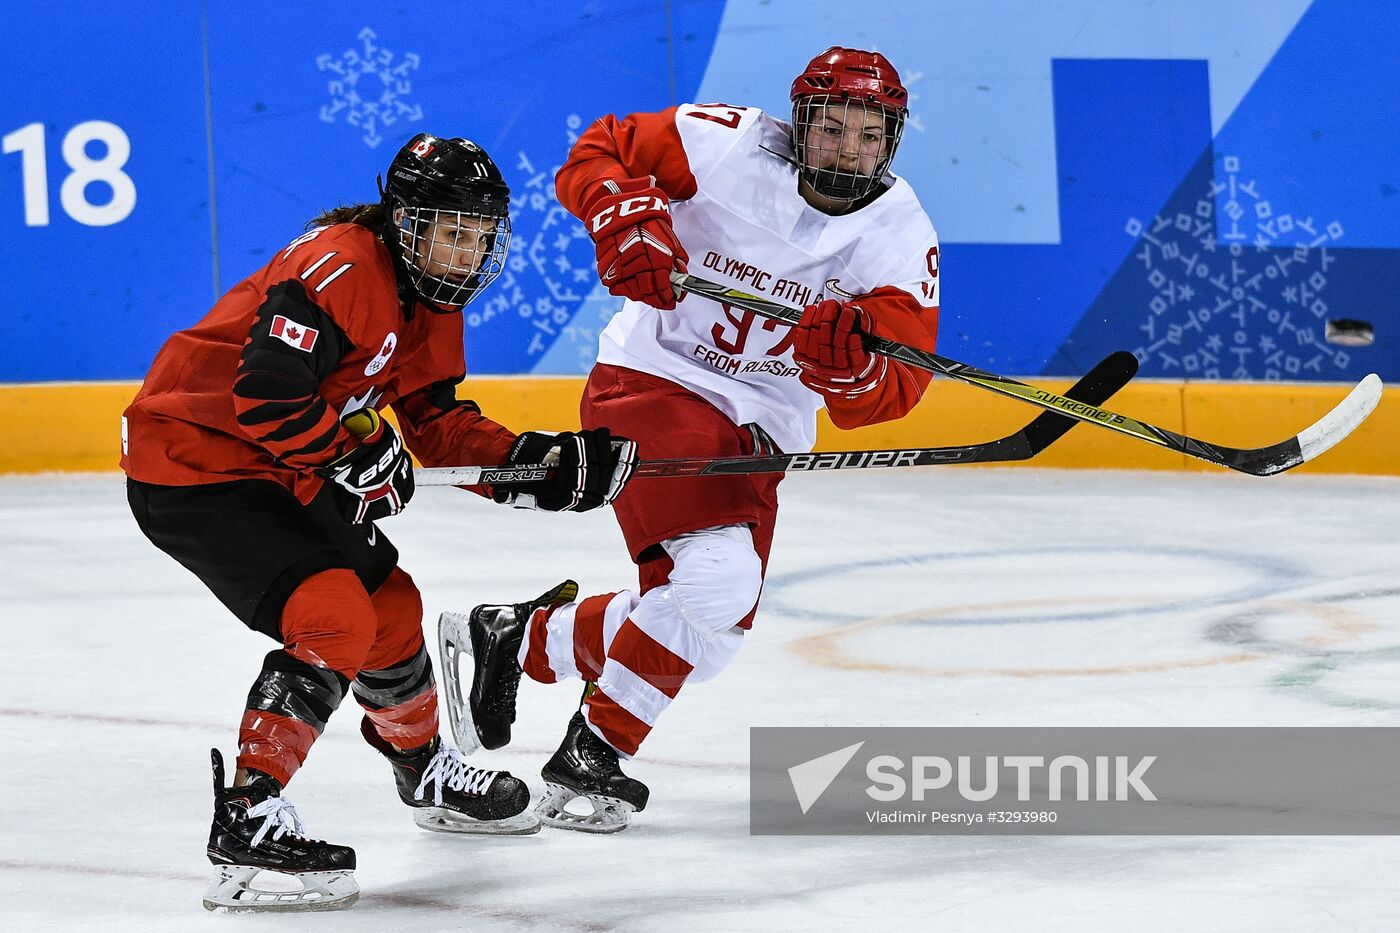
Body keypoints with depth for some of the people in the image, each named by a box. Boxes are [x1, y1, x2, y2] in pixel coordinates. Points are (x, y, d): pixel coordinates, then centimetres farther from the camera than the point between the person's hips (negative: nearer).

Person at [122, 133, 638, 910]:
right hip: (190, 463, -10)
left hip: (275, 470, 10)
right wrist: (353, 457, -22)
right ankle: (247, 820, -23)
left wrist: (536, 462, 1)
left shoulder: (430, 299, 8)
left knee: (389, 605, 19)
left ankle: (427, 772, 45)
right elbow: (267, 395, -30)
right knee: (334, 617, -22)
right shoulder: (337, 270, -24)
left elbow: (437, 421, 13)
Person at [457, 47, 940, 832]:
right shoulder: (728, 144, -15)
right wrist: (626, 219, -25)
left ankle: (519, 641, 30)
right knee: (718, 577, -25)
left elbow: (887, 394, -15)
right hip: (654, 382, -6)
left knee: (710, 631, 7)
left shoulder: (903, 241, -8)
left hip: (760, 435, 6)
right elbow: (594, 156, -5)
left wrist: (849, 364, -38)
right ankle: (590, 758, -11)